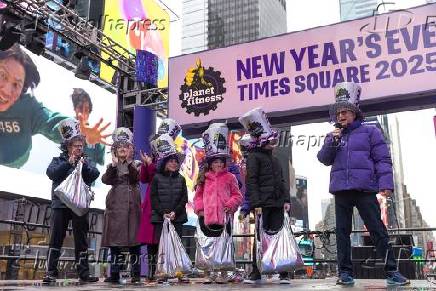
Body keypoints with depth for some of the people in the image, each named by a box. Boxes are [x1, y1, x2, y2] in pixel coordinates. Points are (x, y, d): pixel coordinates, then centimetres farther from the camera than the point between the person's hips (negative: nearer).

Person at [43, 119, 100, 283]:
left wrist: (84, 165, -16)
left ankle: (83, 273, 10)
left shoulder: (86, 163, 15)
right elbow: (51, 173, -9)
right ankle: (51, 272, 4)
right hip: (60, 204, -2)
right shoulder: (58, 161, 10)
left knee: (81, 239, 4)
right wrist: (68, 163, -16)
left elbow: (94, 175, -2)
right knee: (56, 238, -2)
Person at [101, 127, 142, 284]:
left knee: (133, 238, -5)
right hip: (115, 205, 2)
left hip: (131, 205, -2)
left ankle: (135, 274, 0)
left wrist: (129, 161, -18)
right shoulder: (112, 166, 15)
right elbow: (106, 180, -4)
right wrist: (114, 164, -13)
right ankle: (114, 274, 7)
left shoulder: (135, 165, 10)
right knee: (114, 238, 1)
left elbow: (135, 178, -10)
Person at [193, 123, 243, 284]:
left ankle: (223, 273, 15)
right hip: (207, 217, 2)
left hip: (224, 217, -2)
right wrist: (199, 209, -4)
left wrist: (230, 204, -13)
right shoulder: (203, 178, 8)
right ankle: (211, 272, 21)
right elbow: (198, 196, 10)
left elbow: (237, 195, 3)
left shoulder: (230, 177, 4)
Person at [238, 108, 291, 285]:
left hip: (277, 203, 6)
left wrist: (286, 200, 7)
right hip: (263, 204, -6)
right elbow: (251, 181, -9)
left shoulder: (274, 159, 22)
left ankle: (283, 272, 7)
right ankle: (256, 272, 7)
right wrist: (256, 203, -17)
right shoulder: (254, 156, 0)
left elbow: (282, 181, 20)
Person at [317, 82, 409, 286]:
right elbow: (324, 159, 8)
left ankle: (391, 271, 5)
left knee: (377, 230, -3)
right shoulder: (333, 136, 18)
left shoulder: (369, 132, 7)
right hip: (341, 190, 4)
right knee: (342, 231, 5)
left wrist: (386, 183, -12)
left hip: (364, 189, -3)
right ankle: (345, 272, 12)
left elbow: (383, 159, 0)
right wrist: (332, 142, -7)